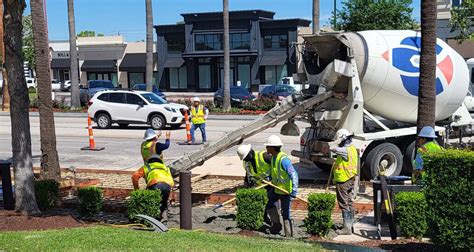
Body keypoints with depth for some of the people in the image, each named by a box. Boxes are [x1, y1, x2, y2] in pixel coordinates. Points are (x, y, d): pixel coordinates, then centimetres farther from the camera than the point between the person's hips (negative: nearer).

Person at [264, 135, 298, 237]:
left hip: (286, 190, -9)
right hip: (277, 188, 9)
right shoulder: (273, 157, 3)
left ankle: (289, 235, 9)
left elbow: (294, 175, -29)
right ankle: (276, 225, 35)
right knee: (270, 205, 16)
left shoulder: (284, 159, -26)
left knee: (285, 214, -2)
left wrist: (294, 190, -32)